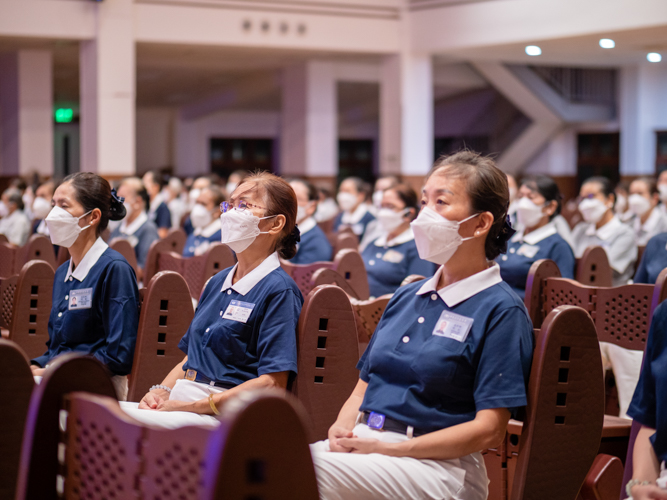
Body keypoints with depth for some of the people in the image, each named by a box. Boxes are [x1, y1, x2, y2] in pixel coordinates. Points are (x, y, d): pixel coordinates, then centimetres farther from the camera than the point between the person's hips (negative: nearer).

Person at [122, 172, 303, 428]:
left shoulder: (279, 290, -7)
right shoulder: (218, 282, 20)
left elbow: (272, 383, -15)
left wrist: (191, 405, -17)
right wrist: (161, 391, 2)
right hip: (180, 400, 8)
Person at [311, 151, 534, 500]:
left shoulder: (501, 311, -4)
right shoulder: (405, 298, 20)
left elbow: (488, 431, -10)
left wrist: (386, 447, -15)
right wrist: (342, 430, -3)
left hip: (438, 463, -6)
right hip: (364, 443, 6)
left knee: (305, 470, -34)